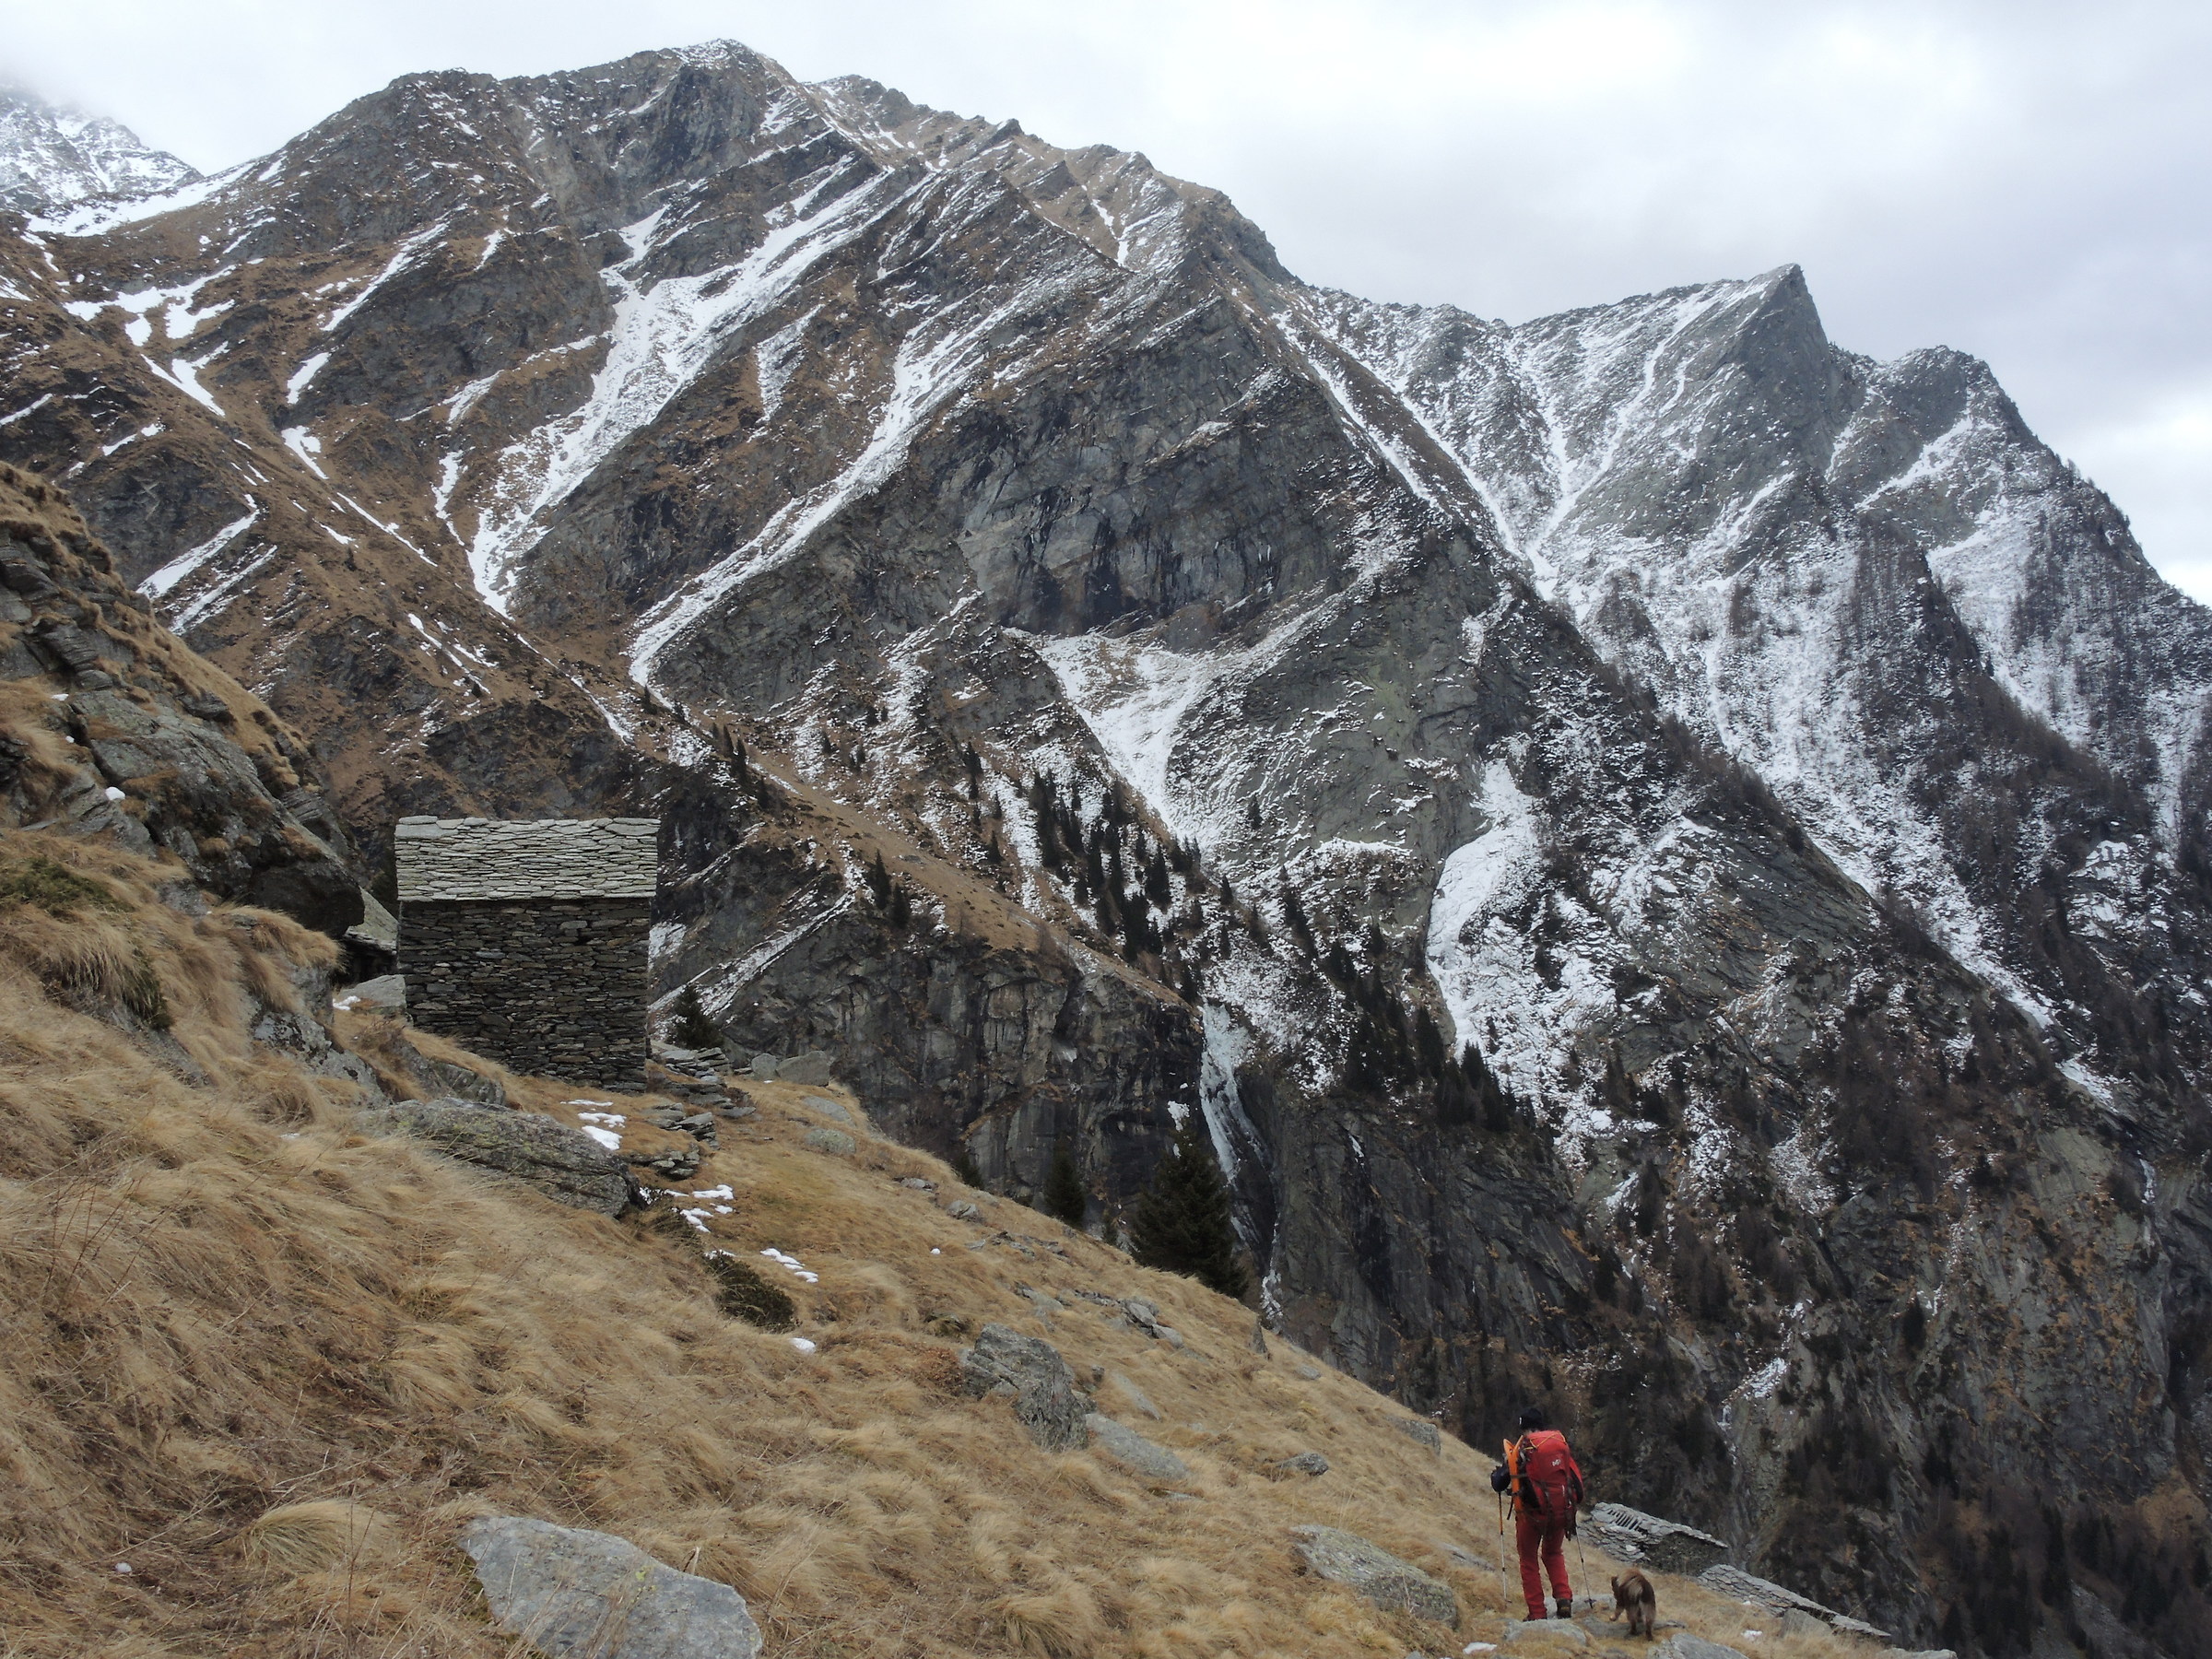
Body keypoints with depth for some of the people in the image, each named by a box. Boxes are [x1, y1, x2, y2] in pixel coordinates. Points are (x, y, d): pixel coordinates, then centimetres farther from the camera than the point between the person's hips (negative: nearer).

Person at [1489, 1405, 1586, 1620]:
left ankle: (1537, 1613, 10)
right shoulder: (1561, 1443, 1)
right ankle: (1565, 1601, 11)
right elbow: (1576, 1477, 9)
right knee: (1554, 1554, 27)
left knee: (1529, 1562, 14)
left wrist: (1495, 1474, 18)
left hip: (1532, 1513, -3)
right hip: (1562, 1511, 3)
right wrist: (1575, 1503, 26)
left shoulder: (1520, 1450, -8)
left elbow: (1498, 1484, -5)